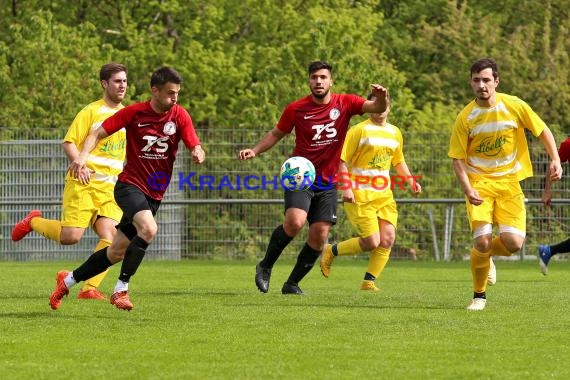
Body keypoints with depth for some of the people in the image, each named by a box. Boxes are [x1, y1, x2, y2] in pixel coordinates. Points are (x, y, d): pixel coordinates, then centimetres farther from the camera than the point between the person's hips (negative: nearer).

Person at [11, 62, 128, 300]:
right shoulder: (91, 111, -4)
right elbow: (69, 143, -8)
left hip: (109, 188, 5)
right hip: (82, 183, -5)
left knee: (110, 237, -15)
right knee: (71, 236, -14)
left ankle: (89, 288, -11)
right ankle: (33, 222, 16)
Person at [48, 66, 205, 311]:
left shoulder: (179, 116, -3)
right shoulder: (134, 112, -9)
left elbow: (196, 148, -10)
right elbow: (97, 134, -4)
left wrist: (198, 154, -34)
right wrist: (83, 156, -23)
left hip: (154, 195, 4)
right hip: (129, 186, -4)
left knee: (116, 254, 10)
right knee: (149, 228, -32)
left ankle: (69, 280, 32)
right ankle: (121, 290, -22)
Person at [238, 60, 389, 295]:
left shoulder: (345, 104, -1)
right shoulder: (296, 109, -3)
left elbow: (377, 108, -9)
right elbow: (276, 134, 10)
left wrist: (381, 99, -33)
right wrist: (254, 151, -5)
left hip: (327, 183, 3)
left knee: (319, 236, -2)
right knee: (295, 222, -26)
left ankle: (292, 284, 14)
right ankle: (265, 267, -5)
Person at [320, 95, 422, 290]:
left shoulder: (395, 133, 13)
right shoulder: (360, 130, -7)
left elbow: (399, 162, 28)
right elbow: (342, 160, -8)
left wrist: (411, 182, 14)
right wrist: (346, 188, -18)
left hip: (384, 195, 6)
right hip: (360, 195, -6)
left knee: (387, 239, -7)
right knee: (372, 242, -11)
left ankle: (369, 281, 8)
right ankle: (330, 251, 13)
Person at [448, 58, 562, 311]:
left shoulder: (514, 106, -6)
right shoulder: (466, 117, -7)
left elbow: (542, 130, 6)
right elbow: (458, 158, -3)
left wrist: (555, 159, -7)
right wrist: (467, 189, -17)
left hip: (509, 183, 1)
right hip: (479, 183, -1)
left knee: (514, 242, -14)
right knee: (483, 241, -17)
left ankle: (486, 254, 23)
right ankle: (479, 296, 6)